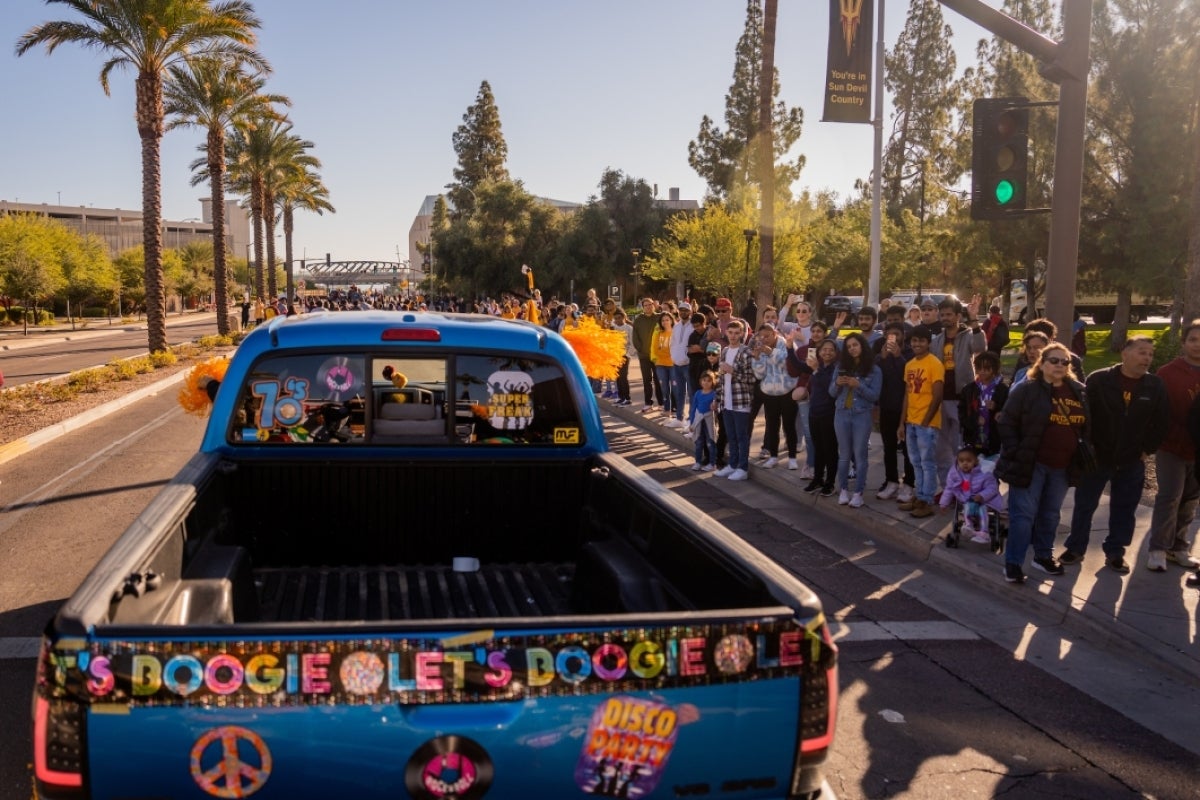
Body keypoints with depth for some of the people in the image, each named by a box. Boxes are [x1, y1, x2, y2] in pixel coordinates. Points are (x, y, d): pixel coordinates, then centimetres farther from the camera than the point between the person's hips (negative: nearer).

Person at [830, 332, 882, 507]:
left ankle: (858, 493, 5)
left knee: (859, 454, 0)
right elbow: (832, 393, 6)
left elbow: (875, 396, -7)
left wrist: (858, 385, -20)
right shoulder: (840, 367, 6)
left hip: (862, 415, -2)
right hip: (842, 414, 3)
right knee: (844, 454, 8)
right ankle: (844, 490, 16)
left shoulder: (874, 370, -1)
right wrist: (837, 383, -15)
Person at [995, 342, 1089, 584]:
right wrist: (1015, 454, -16)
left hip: (1062, 466, 5)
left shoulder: (1079, 392, 6)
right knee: (1023, 513, -2)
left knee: (1050, 514, 17)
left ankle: (1043, 556, 31)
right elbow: (1007, 423, -10)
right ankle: (1013, 563, 3)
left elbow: (1086, 427, 15)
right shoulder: (1027, 390, -9)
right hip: (1030, 464, -5)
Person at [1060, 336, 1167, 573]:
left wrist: (1148, 449, 1)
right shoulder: (1098, 380, -12)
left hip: (1132, 462, 2)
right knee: (1084, 505, 8)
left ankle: (1115, 553, 24)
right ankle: (1075, 548, 22)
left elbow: (1161, 422, 4)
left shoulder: (1156, 386, -3)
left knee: (1123, 510, 10)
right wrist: (1087, 445, -10)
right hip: (1097, 456, -2)